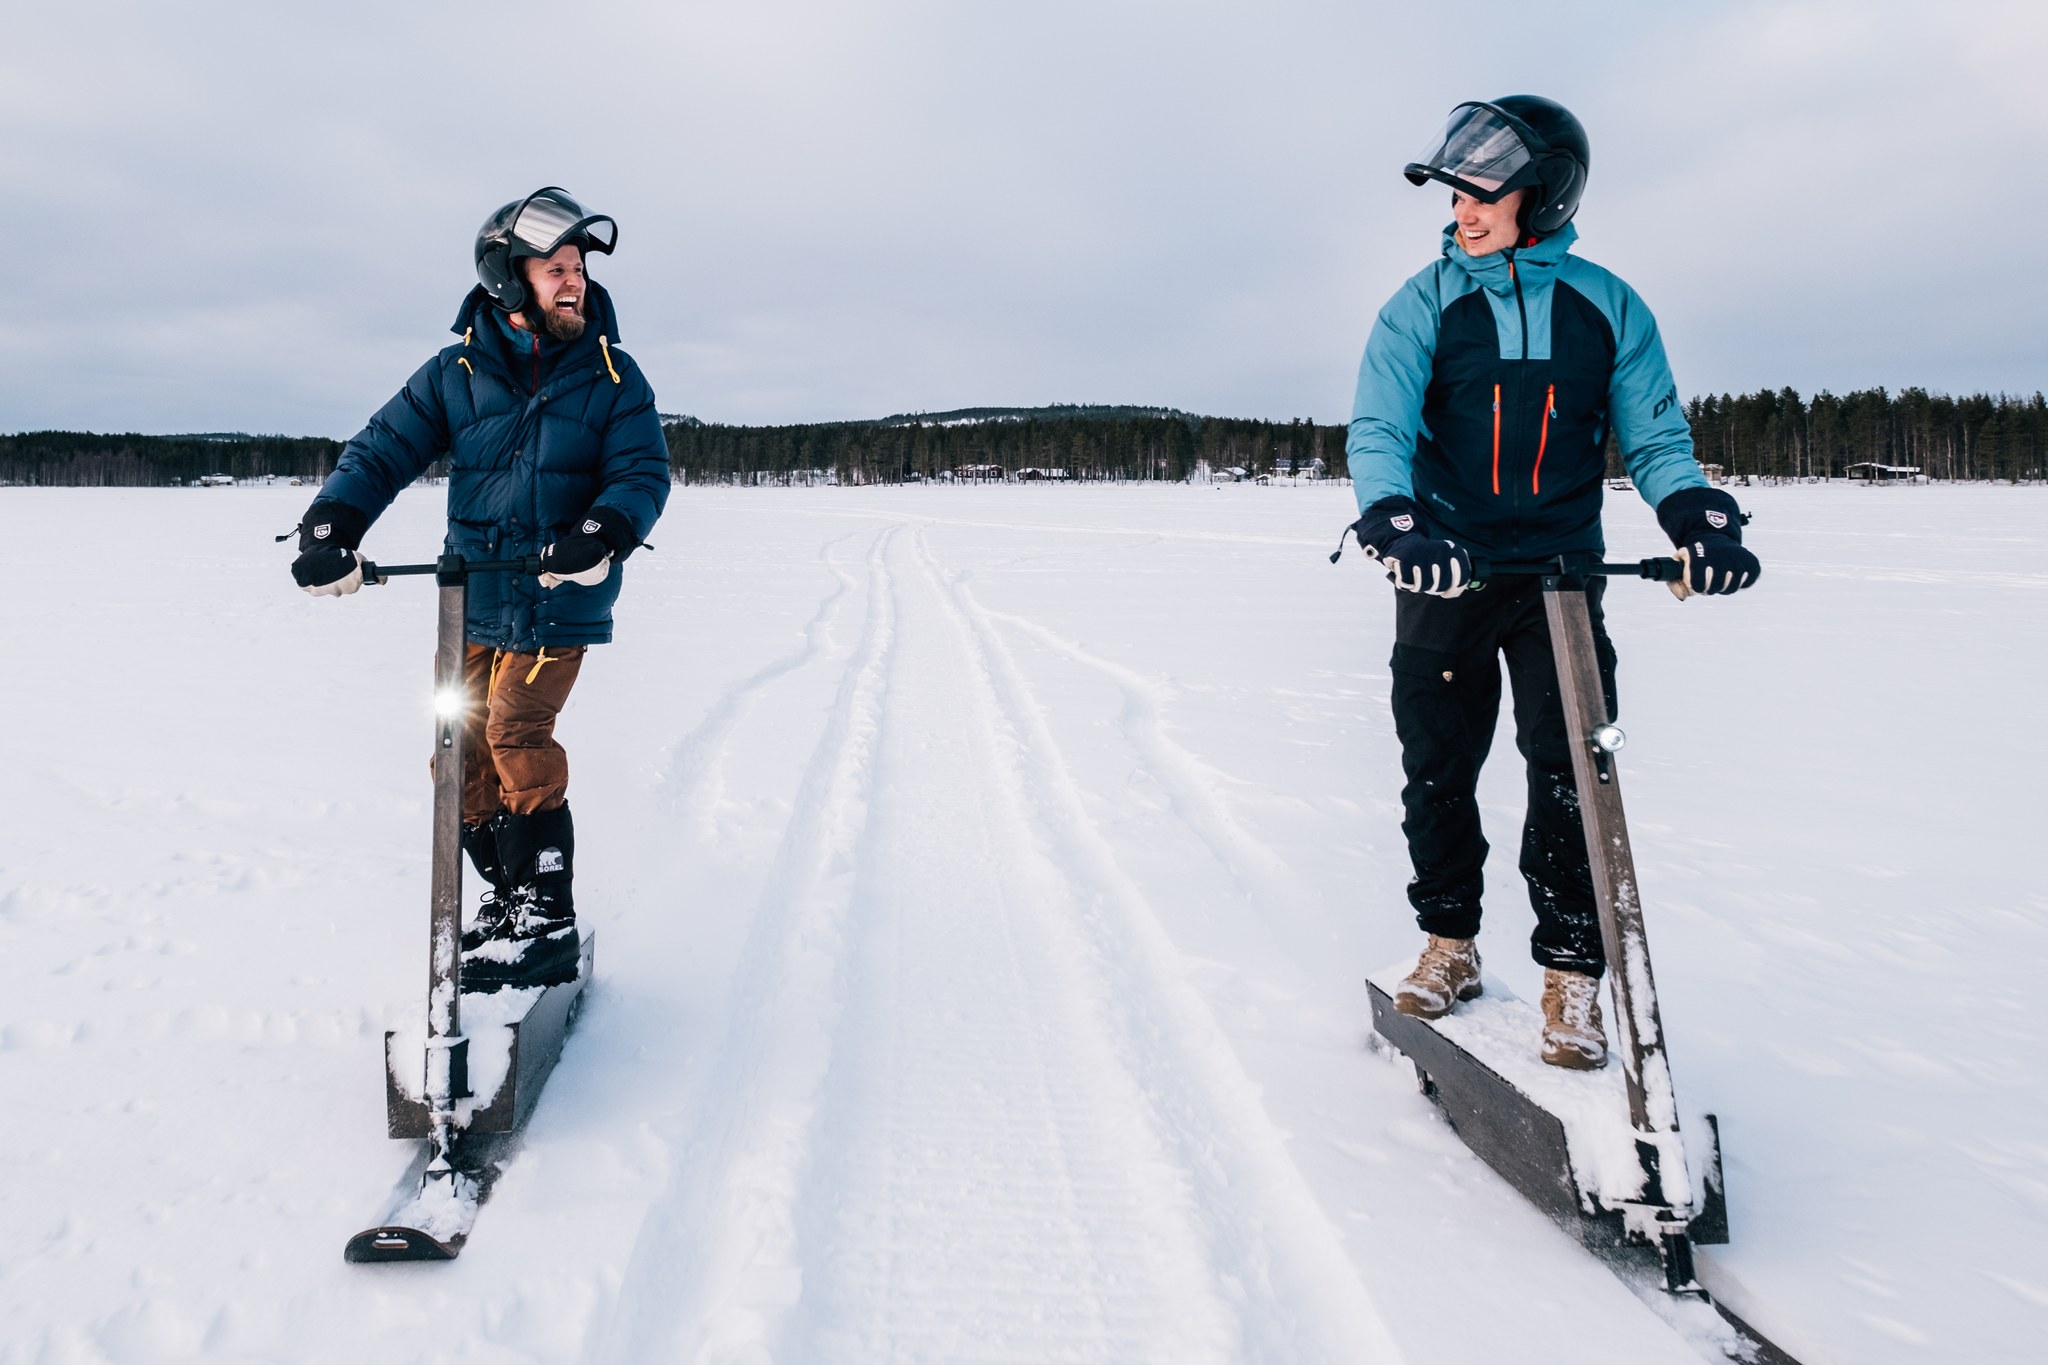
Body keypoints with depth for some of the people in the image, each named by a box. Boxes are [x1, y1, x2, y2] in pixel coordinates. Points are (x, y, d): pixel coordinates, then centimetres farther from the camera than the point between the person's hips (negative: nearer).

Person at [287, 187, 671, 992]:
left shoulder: (611, 377, -1)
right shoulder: (456, 373, 3)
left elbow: (643, 471, -7)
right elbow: (384, 450, 2)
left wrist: (604, 532, -28)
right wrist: (330, 527, -14)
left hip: (560, 600, -4)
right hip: (473, 600, 4)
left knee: (516, 732, -17)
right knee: (464, 753, 6)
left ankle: (547, 924, -9)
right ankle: (511, 895, 23)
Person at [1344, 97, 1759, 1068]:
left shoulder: (1607, 307, 3)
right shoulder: (1424, 304, 0)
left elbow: (1653, 435, 5)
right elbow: (1379, 428, -9)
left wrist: (1695, 511, -16)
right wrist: (1393, 517, -30)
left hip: (1562, 572, 0)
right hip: (1446, 571, 0)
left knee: (1570, 775, -4)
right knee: (1437, 769, 6)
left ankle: (1571, 976, 10)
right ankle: (1449, 945, 25)